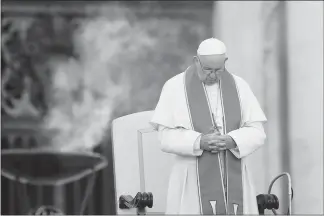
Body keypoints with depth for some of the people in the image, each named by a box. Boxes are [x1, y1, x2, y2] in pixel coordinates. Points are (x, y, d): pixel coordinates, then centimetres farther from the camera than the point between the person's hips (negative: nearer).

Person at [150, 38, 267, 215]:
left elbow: (256, 132, 1)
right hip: (193, 180, -2)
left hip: (233, 179, 3)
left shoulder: (239, 87, 6)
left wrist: (231, 141, -19)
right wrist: (199, 142, -22)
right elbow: (167, 136, -6)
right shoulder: (175, 87, -1)